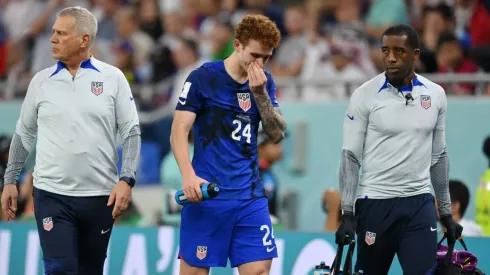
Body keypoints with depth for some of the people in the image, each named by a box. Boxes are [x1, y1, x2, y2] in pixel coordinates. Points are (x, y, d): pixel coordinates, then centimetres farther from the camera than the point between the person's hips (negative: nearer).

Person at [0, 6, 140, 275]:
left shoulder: (112, 78, 0)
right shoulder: (41, 81, 4)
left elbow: (131, 132, 0)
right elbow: (23, 133, 13)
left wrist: (126, 181, -11)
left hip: (100, 196, 0)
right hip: (52, 194, 0)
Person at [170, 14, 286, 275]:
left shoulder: (264, 82, 10)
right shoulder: (203, 78, -5)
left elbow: (277, 134, 5)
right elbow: (179, 132, -8)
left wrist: (260, 94, -9)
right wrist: (189, 175, -22)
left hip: (250, 196, 4)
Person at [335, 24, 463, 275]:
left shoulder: (435, 95, 6)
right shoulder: (364, 96, -4)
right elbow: (350, 157, -4)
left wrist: (446, 212, 16)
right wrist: (347, 214, -10)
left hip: (419, 204, 2)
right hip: (376, 204, -2)